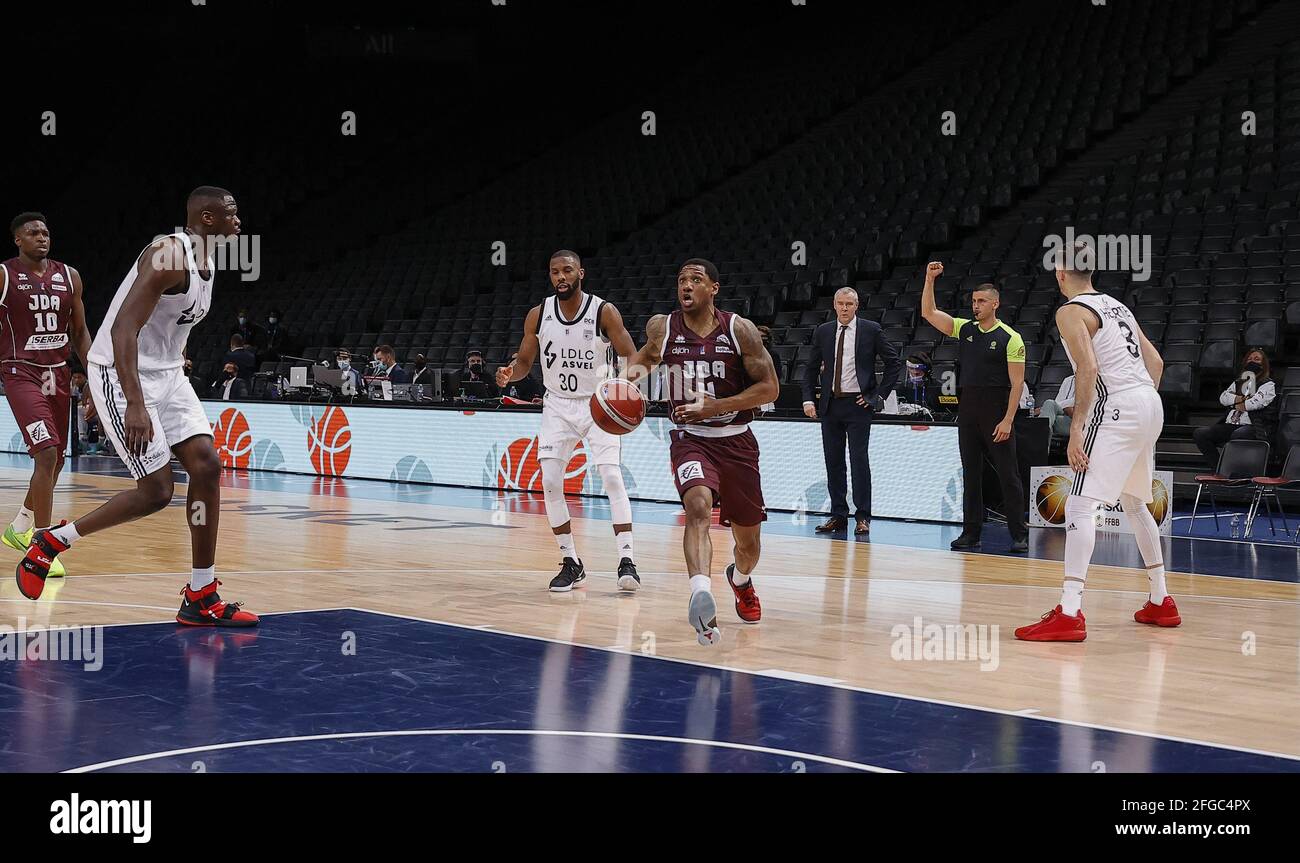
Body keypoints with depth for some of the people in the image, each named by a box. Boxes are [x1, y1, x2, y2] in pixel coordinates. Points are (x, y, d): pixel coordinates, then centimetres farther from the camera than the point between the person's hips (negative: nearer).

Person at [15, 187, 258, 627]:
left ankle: (201, 598, 1)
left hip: (165, 373, 9)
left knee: (207, 467, -4)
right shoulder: (169, 254, -21)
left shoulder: (206, 261, 9)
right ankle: (51, 541, 10)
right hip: (122, 375, -9)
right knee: (157, 490, -10)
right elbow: (122, 328, -29)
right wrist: (135, 405, -36)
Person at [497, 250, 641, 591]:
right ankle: (571, 563, 5)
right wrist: (508, 374, -18)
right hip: (558, 406, 3)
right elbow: (524, 363, 5)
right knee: (550, 482, -7)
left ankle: (627, 561, -16)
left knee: (611, 475, -17)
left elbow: (631, 359, -10)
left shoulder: (604, 311, -13)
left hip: (599, 404, -3)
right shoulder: (538, 314, -4)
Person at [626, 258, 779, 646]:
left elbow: (769, 388, -11)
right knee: (698, 506, -33)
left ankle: (740, 580, 50)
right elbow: (650, 353, 19)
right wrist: (635, 368, -5)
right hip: (691, 438, -1)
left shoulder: (740, 330, -11)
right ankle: (702, 599, -48)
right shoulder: (662, 327, -5)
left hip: (736, 442, 1)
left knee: (748, 542, 13)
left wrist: (716, 406, -21)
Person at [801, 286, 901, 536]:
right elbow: (812, 368, 12)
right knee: (833, 461, 6)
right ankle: (838, 515, 13)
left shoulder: (871, 330, -1)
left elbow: (894, 362, 2)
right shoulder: (823, 332, 8)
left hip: (858, 404, -4)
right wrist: (808, 399, 0)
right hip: (831, 404, 4)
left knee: (859, 460, -6)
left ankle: (862, 517, -1)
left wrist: (880, 394, -3)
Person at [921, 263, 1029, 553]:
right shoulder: (964, 329, 9)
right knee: (971, 474, 9)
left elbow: (1017, 383, -10)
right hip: (968, 408, 6)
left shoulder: (1010, 339, -7)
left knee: (1008, 475, -3)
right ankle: (971, 533, 14)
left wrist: (1007, 420, -16)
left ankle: (1019, 535, 0)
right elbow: (928, 313, 7)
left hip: (997, 411, -5)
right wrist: (930, 279, -4)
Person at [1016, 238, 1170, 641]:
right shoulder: (1115, 306, 22)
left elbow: (1088, 369, -18)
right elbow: (1155, 361, 21)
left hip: (1117, 408, -9)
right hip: (1150, 404, 9)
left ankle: (1069, 614, -21)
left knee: (1081, 505, -12)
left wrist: (1076, 428, -19)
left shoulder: (1071, 312, -4)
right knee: (1134, 503, 24)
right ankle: (1160, 601, 31)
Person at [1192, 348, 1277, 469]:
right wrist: (1240, 399, -5)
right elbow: (1223, 398, 12)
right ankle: (1218, 471, -19)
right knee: (1199, 434, -18)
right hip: (1229, 426, 6)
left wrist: (1235, 403, 5)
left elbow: (1257, 402, -9)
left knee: (1237, 435, -42)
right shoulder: (1238, 383, 29)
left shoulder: (1268, 385, 9)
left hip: (1252, 427, -6)